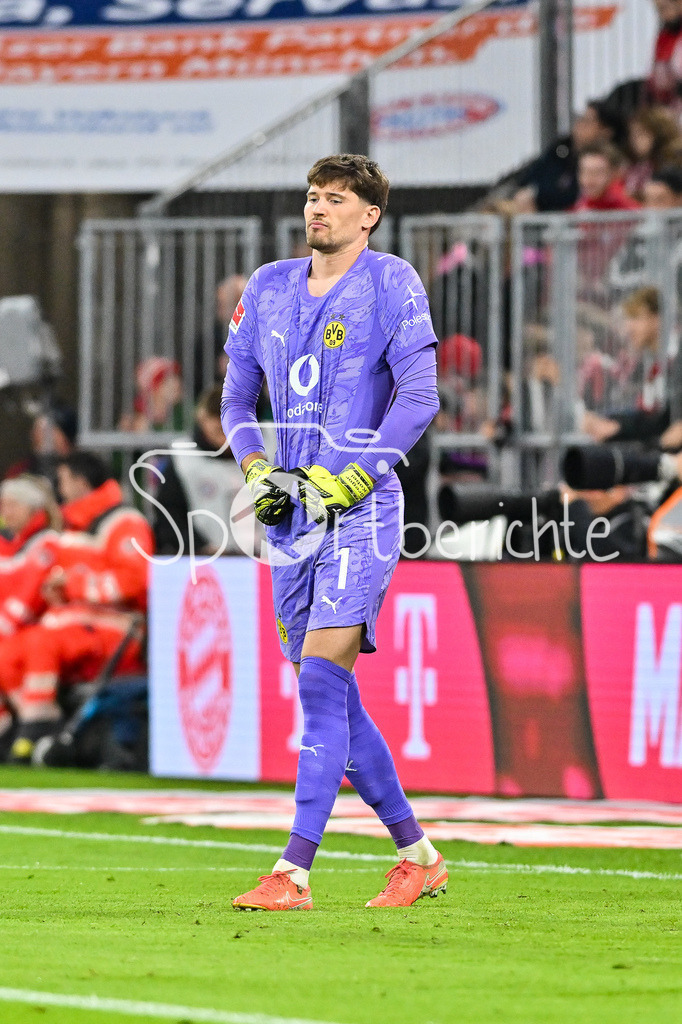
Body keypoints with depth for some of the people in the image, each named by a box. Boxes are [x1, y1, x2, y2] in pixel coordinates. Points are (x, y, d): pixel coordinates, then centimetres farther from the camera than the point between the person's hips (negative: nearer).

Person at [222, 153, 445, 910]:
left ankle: (293, 873, -19)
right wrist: (258, 473, 2)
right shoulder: (269, 289, 13)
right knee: (332, 698, 9)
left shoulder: (392, 284, -5)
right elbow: (236, 401, 19)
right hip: (293, 516, 7)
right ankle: (418, 857, 22)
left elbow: (420, 397, -12)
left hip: (361, 510, -7)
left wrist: (348, 479, -17)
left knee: (322, 682, -16)